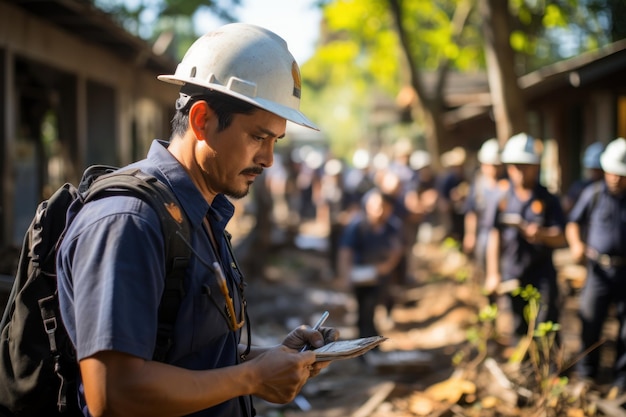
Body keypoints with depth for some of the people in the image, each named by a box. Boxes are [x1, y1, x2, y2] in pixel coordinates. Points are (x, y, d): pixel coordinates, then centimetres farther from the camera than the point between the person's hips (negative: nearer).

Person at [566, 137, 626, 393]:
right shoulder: (593, 194, 1)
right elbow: (573, 222, 10)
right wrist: (576, 243, -8)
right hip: (599, 269, 0)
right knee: (590, 323, 1)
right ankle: (586, 375, 19)